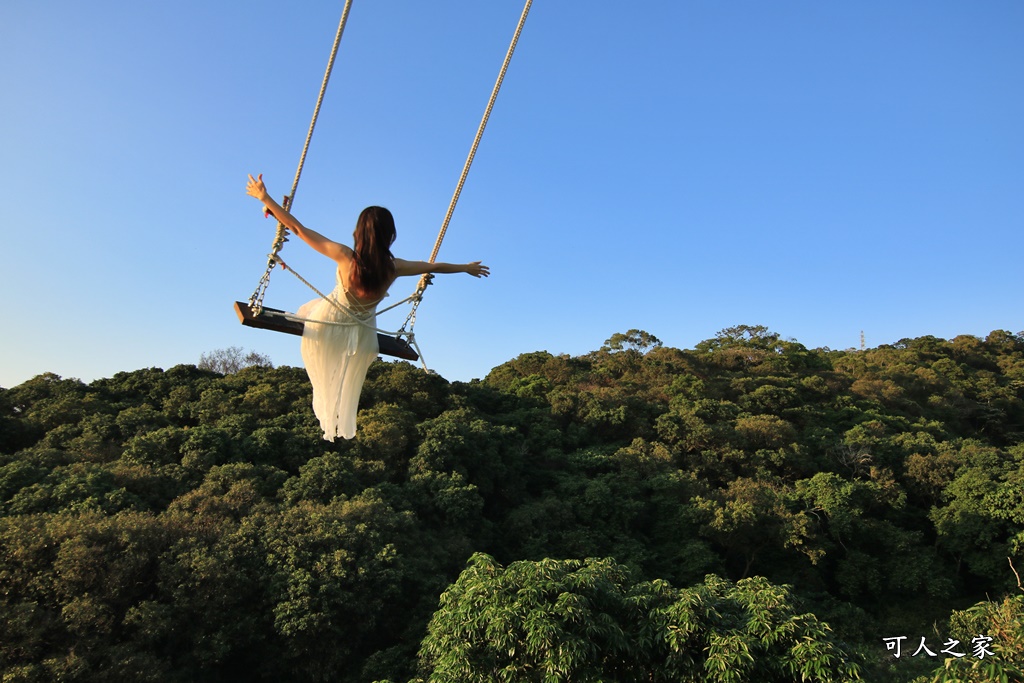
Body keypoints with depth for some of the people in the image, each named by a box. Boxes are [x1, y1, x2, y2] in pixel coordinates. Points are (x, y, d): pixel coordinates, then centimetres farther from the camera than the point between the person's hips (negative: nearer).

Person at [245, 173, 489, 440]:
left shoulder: (345, 256, -31)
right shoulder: (394, 267, -24)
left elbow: (298, 228, -24)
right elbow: (434, 266, -6)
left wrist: (264, 197, -13)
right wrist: (467, 267, 12)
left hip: (327, 322, -2)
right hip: (360, 333, 2)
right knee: (346, 384, 33)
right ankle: (341, 423, 51)